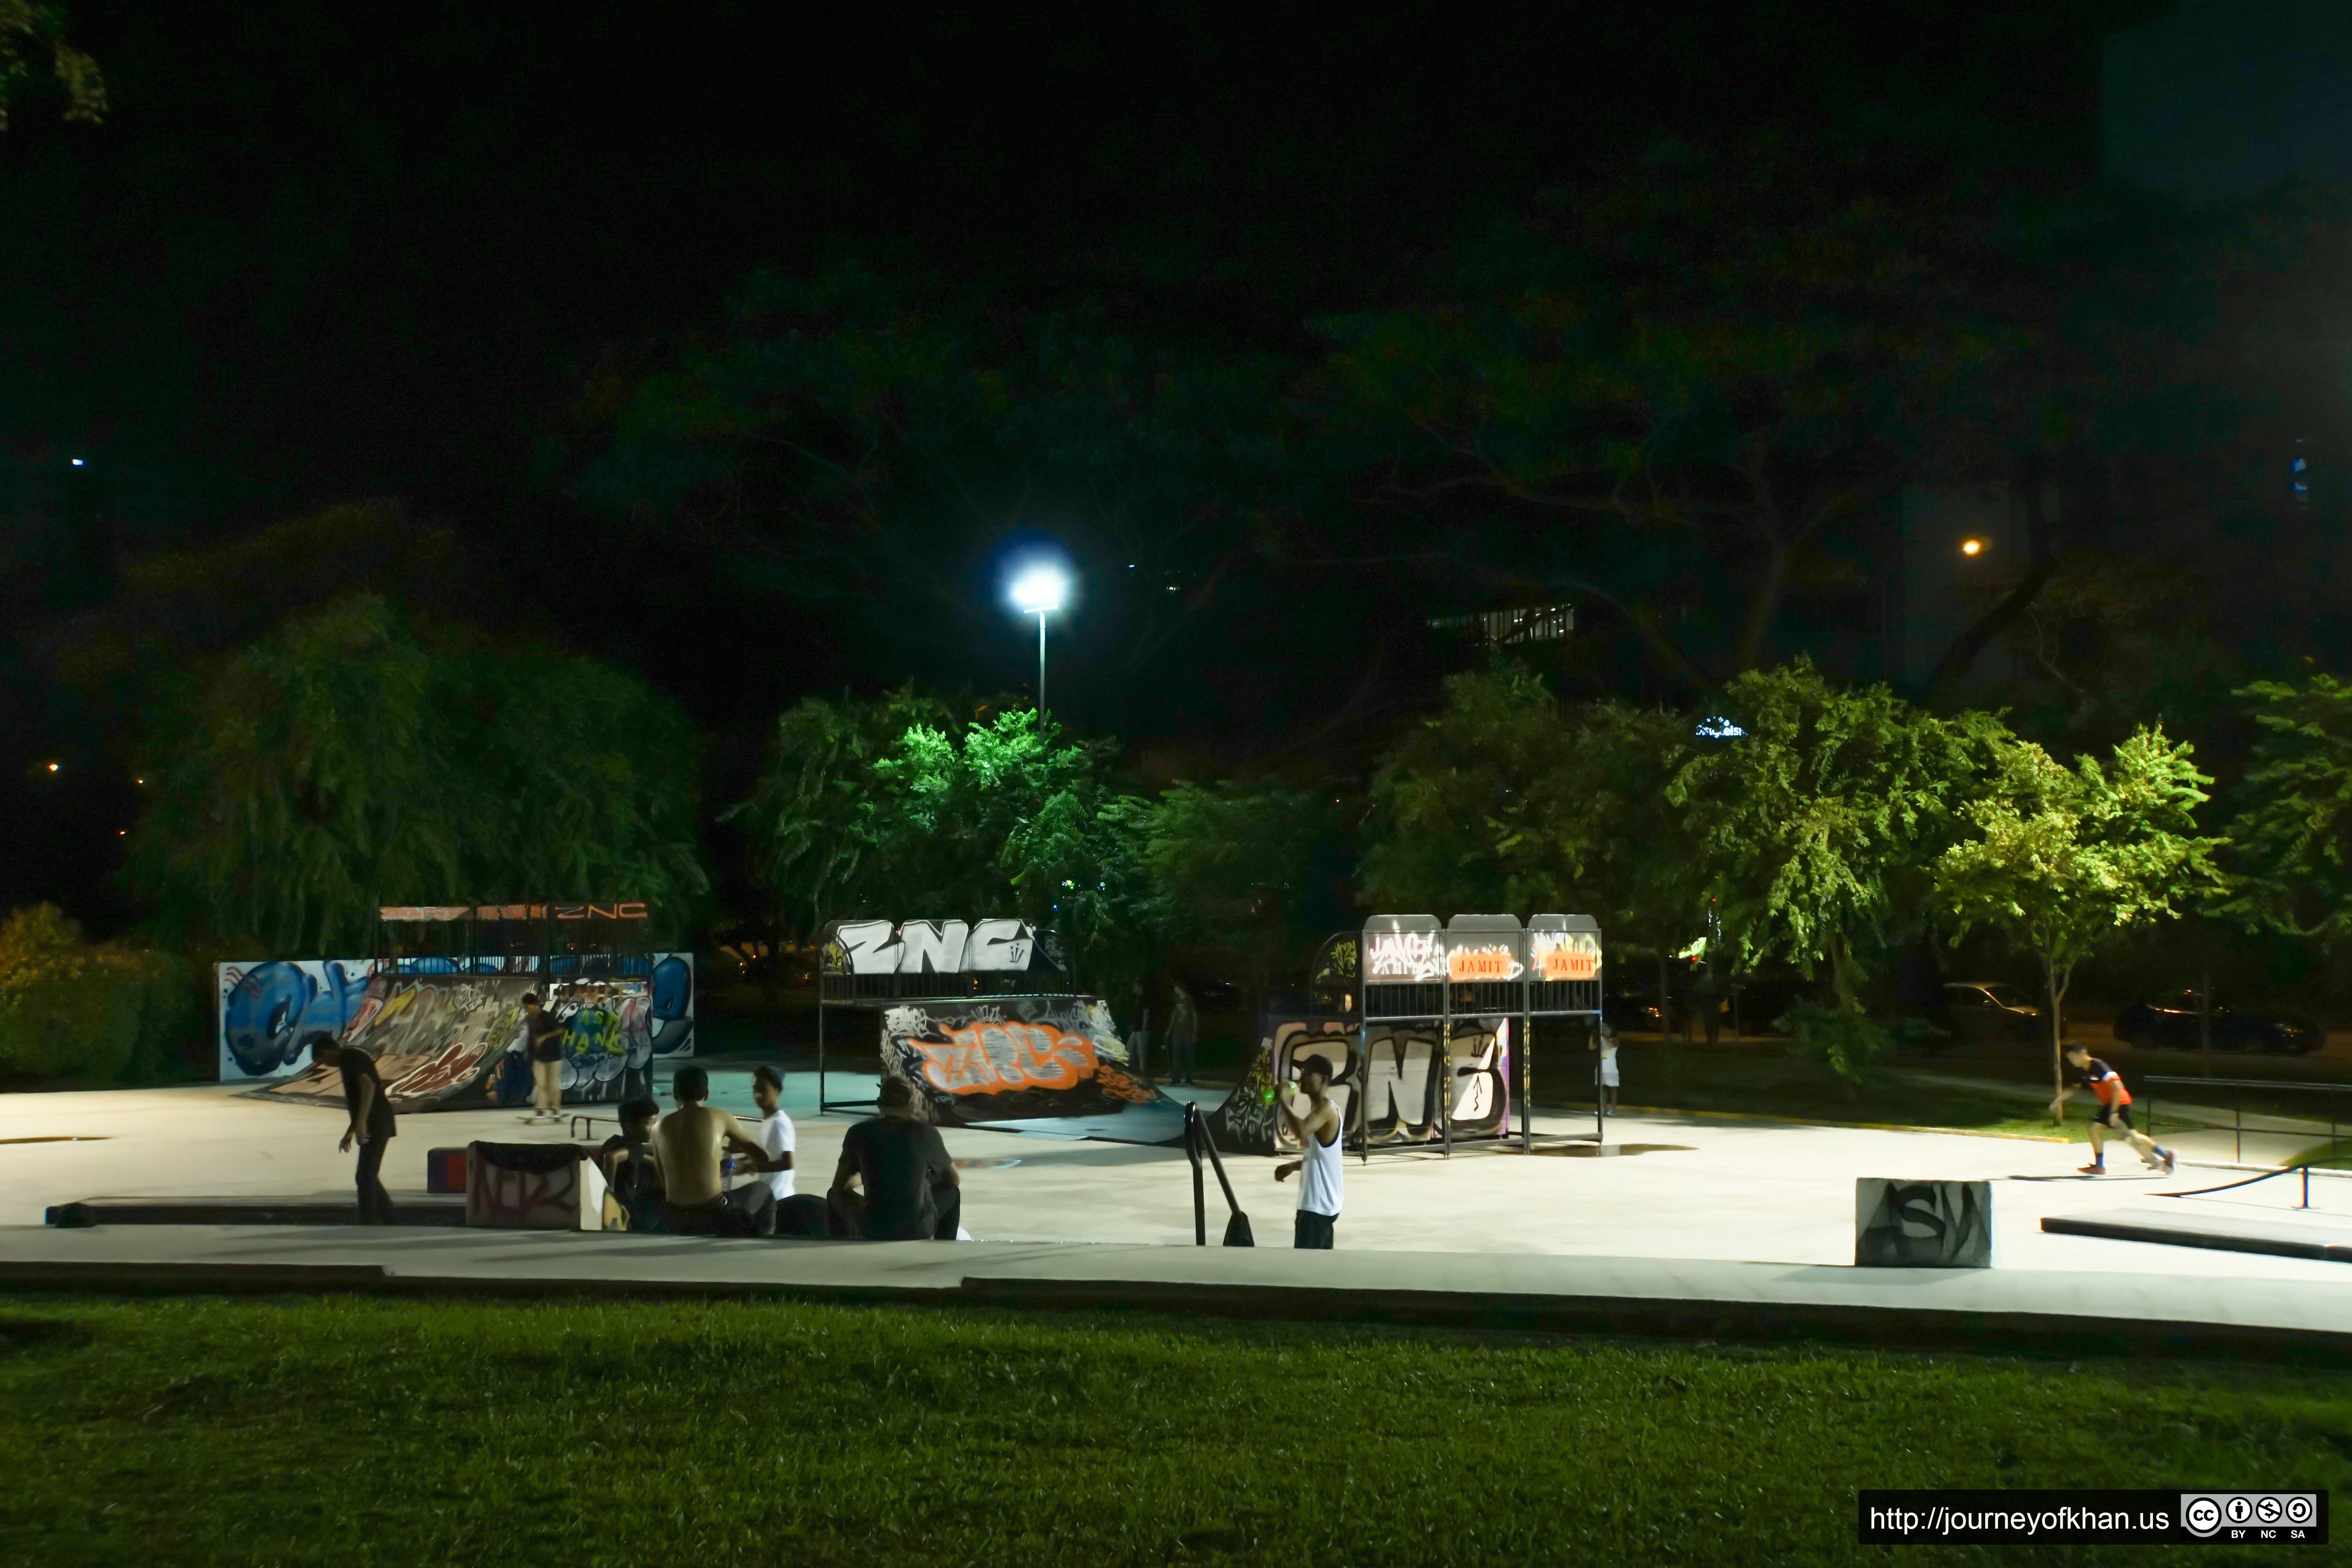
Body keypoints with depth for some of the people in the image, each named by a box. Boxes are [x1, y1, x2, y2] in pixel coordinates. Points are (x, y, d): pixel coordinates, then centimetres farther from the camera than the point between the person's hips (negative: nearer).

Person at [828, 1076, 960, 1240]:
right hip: (919, 1230, -1)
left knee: (836, 1196, 31)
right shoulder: (926, 1132, 1)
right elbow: (954, 1180, 14)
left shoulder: (860, 1132, 1)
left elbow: (839, 1186, 11)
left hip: (873, 1230, 1)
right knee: (952, 1192, 30)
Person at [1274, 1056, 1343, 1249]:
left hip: (1318, 1204, -10)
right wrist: (1292, 1166, 10)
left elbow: (1301, 1131, -35)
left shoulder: (1327, 1109, -15)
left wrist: (1283, 1103, -22)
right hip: (1321, 1203, 10)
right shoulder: (1318, 1111, 17)